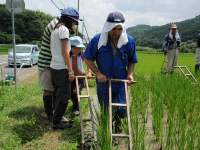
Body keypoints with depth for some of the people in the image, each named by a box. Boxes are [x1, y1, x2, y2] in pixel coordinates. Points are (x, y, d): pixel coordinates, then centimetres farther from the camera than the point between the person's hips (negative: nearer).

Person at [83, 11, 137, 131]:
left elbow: (132, 61, 8)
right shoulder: (97, 40, -14)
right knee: (105, 111, 9)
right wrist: (98, 74, -14)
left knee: (121, 110, -1)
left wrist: (130, 74, -8)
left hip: (121, 82, 1)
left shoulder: (129, 41, -7)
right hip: (103, 82, -1)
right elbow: (87, 58, -4)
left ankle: (117, 124, 34)